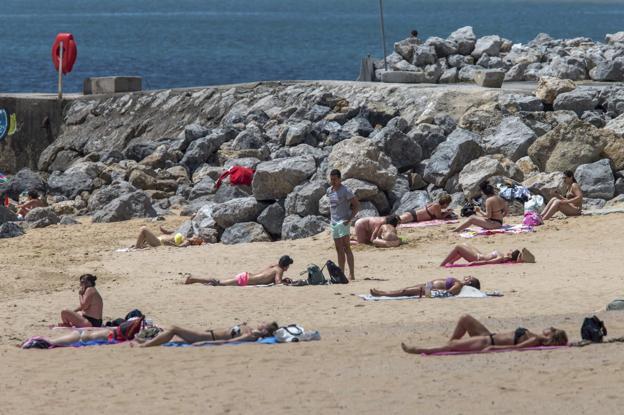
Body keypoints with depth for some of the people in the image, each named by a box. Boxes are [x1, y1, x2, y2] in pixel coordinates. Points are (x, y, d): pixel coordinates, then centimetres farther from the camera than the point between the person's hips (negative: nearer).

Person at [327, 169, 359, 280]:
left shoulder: (346, 191, -10)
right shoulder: (329, 191, 12)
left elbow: (356, 205, -10)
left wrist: (350, 219, -17)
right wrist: (331, 216, 15)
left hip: (343, 222, -8)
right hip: (334, 223, 8)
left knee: (346, 248, -15)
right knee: (339, 250, 10)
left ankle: (352, 274, -20)